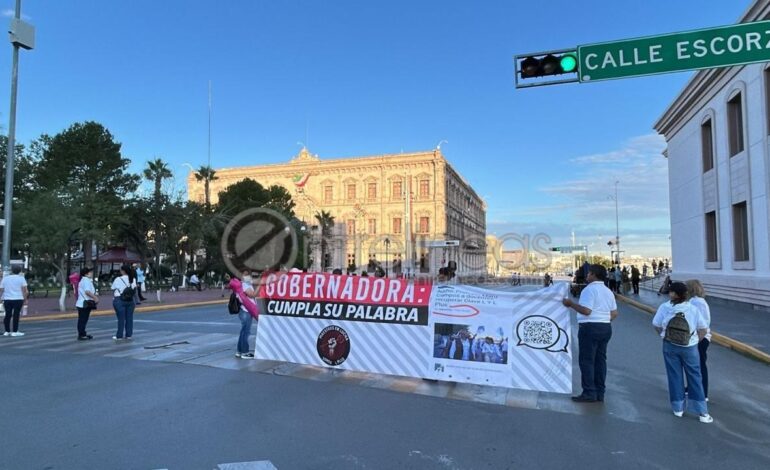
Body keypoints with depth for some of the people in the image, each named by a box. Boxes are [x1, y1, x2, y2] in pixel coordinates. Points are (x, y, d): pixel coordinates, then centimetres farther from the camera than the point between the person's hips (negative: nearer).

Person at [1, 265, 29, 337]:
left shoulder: (5, 278, 8)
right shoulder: (21, 278, -2)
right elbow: (25, 291, -7)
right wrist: (25, 299, 2)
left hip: (7, 299, 4)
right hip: (18, 299, -3)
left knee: (8, 315, 11)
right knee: (16, 315, -1)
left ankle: (7, 331, 15)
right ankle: (15, 332, -1)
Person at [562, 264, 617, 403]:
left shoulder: (589, 289, -13)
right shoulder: (608, 291, 15)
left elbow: (586, 310, -22)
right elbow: (614, 313, 15)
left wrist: (571, 304, -13)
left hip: (590, 327, -9)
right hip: (606, 327, 9)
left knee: (587, 360, -3)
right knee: (600, 360, 12)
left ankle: (589, 393, -3)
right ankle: (599, 393, 16)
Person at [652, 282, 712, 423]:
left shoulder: (664, 307, -10)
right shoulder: (693, 309, -8)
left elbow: (656, 325, -3)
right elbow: (703, 328, -3)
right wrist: (696, 340, 12)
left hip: (670, 346, 0)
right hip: (689, 347, 0)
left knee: (675, 376, 10)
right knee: (694, 377, 9)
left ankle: (678, 408, 20)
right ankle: (702, 412, 13)